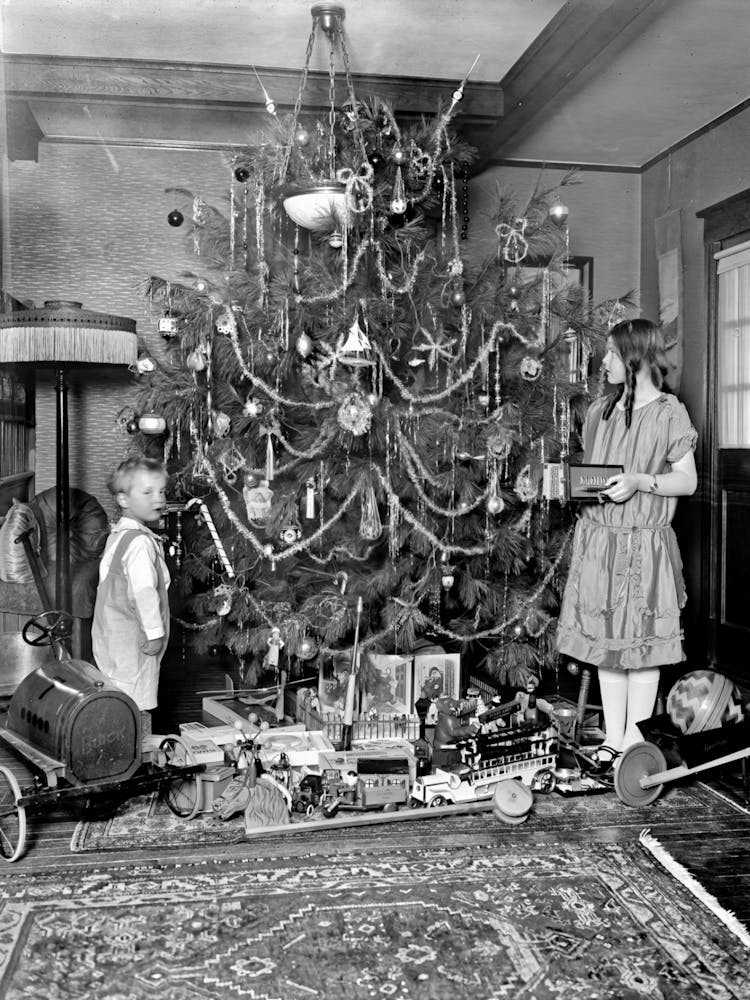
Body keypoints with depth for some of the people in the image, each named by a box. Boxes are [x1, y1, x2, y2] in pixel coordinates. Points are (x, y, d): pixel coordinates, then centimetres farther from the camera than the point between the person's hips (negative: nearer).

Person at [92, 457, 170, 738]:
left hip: (111, 636, 10)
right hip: (132, 640, -10)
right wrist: (154, 632, -17)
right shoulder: (140, 542, -18)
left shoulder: (117, 535, 14)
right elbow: (144, 591, -24)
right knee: (136, 708, -6)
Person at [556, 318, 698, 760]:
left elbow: (688, 480, -5)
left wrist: (640, 482, -19)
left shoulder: (669, 413, -4)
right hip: (597, 539, 5)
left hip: (644, 545, -5)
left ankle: (635, 739, 14)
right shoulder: (600, 410, 12)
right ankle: (612, 739, 19)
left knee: (641, 643, 2)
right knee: (605, 640, 8)